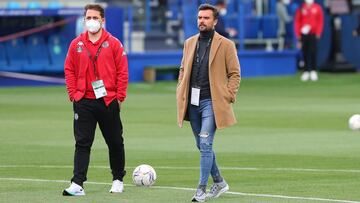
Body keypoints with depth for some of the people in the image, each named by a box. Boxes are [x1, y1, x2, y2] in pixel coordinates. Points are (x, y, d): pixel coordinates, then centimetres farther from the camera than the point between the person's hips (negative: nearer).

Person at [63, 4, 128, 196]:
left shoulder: (114, 44, -1)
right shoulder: (76, 44, 5)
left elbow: (122, 72, -2)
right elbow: (69, 70, 7)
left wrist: (120, 96, -7)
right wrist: (73, 93, -2)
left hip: (109, 101, -1)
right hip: (83, 102, 1)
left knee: (115, 142, 10)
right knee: (82, 143, -5)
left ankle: (118, 180, 26)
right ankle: (77, 184, -10)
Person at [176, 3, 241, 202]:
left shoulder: (226, 45, -2)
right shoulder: (190, 43, 12)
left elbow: (235, 74, 0)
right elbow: (183, 69, 20)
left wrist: (227, 96, -9)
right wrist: (181, 93, 8)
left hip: (211, 102, -6)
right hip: (192, 101, 6)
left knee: (205, 144, -13)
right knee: (202, 146, 12)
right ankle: (219, 182, 28)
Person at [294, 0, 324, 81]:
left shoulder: (318, 8, 5)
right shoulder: (301, 8, 8)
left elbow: (320, 21, 4)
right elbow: (297, 22, 9)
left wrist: (318, 33, -4)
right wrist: (298, 35, 3)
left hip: (313, 34, -2)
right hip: (303, 34, 2)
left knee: (313, 52, -7)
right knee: (305, 53, 2)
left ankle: (313, 71, -4)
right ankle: (306, 71, 7)